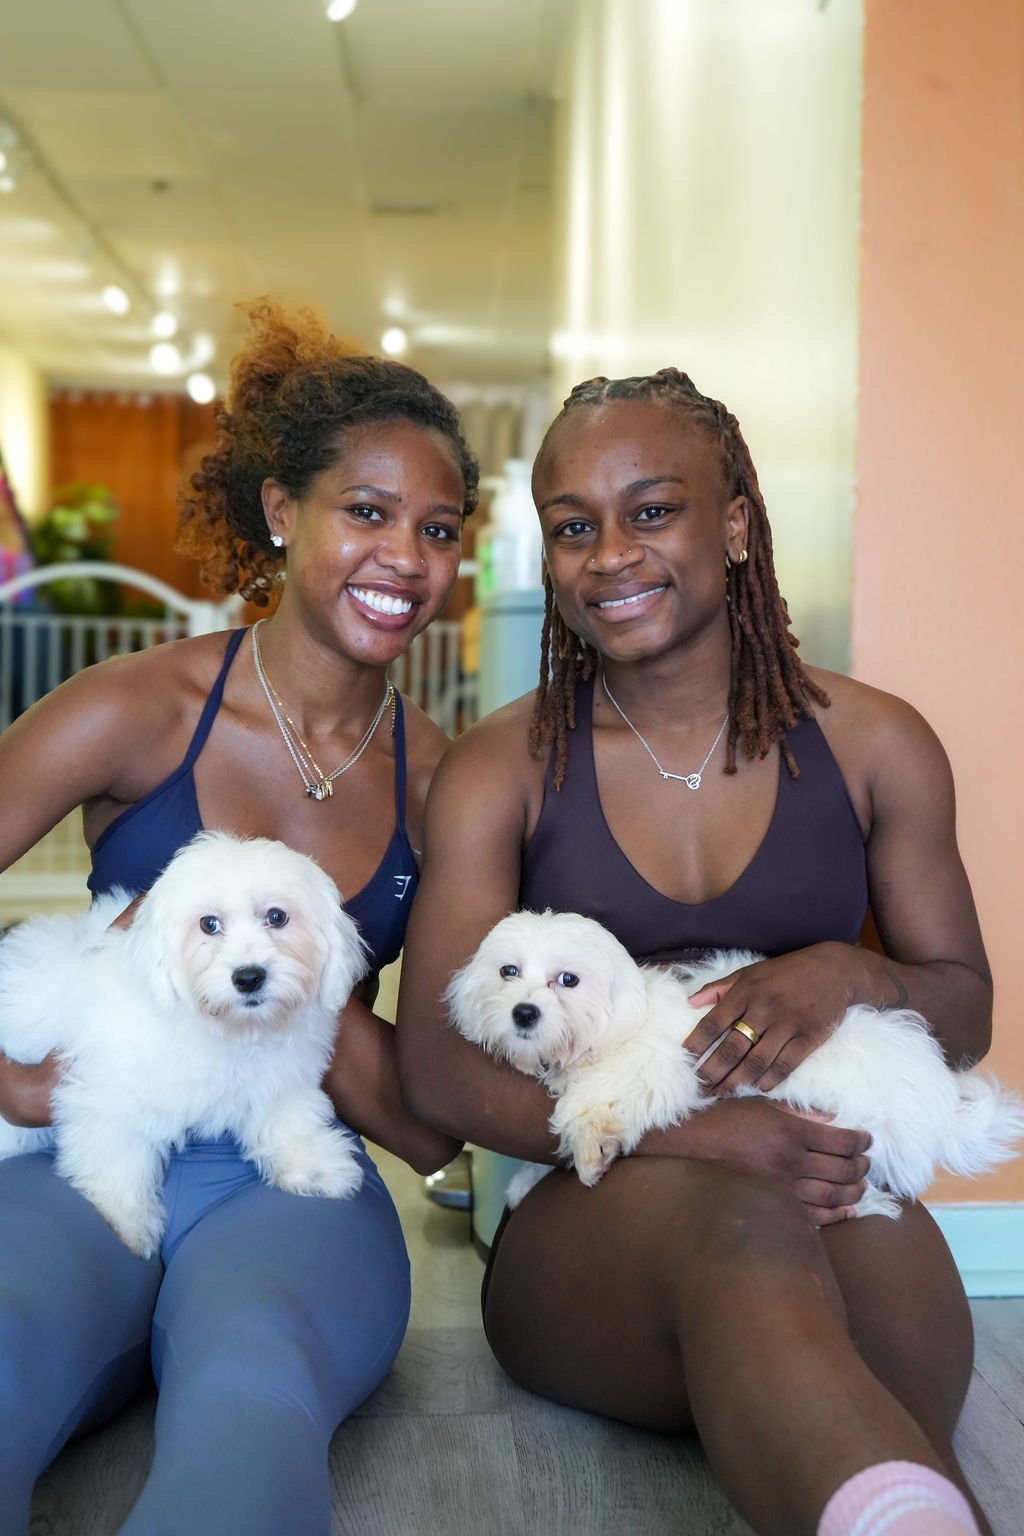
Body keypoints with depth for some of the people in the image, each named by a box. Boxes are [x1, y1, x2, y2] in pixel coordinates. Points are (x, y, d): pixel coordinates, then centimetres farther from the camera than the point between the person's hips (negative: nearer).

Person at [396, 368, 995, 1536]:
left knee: (892, 1253, -38)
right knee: (738, 1222, -38)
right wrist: (681, 1134, -21)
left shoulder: (872, 743, 7)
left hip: (827, 1171, 2)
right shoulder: (500, 772, 3)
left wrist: (846, 973, -13)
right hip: (580, 1207, -1)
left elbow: (967, 1010, 13)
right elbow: (436, 1067, -4)